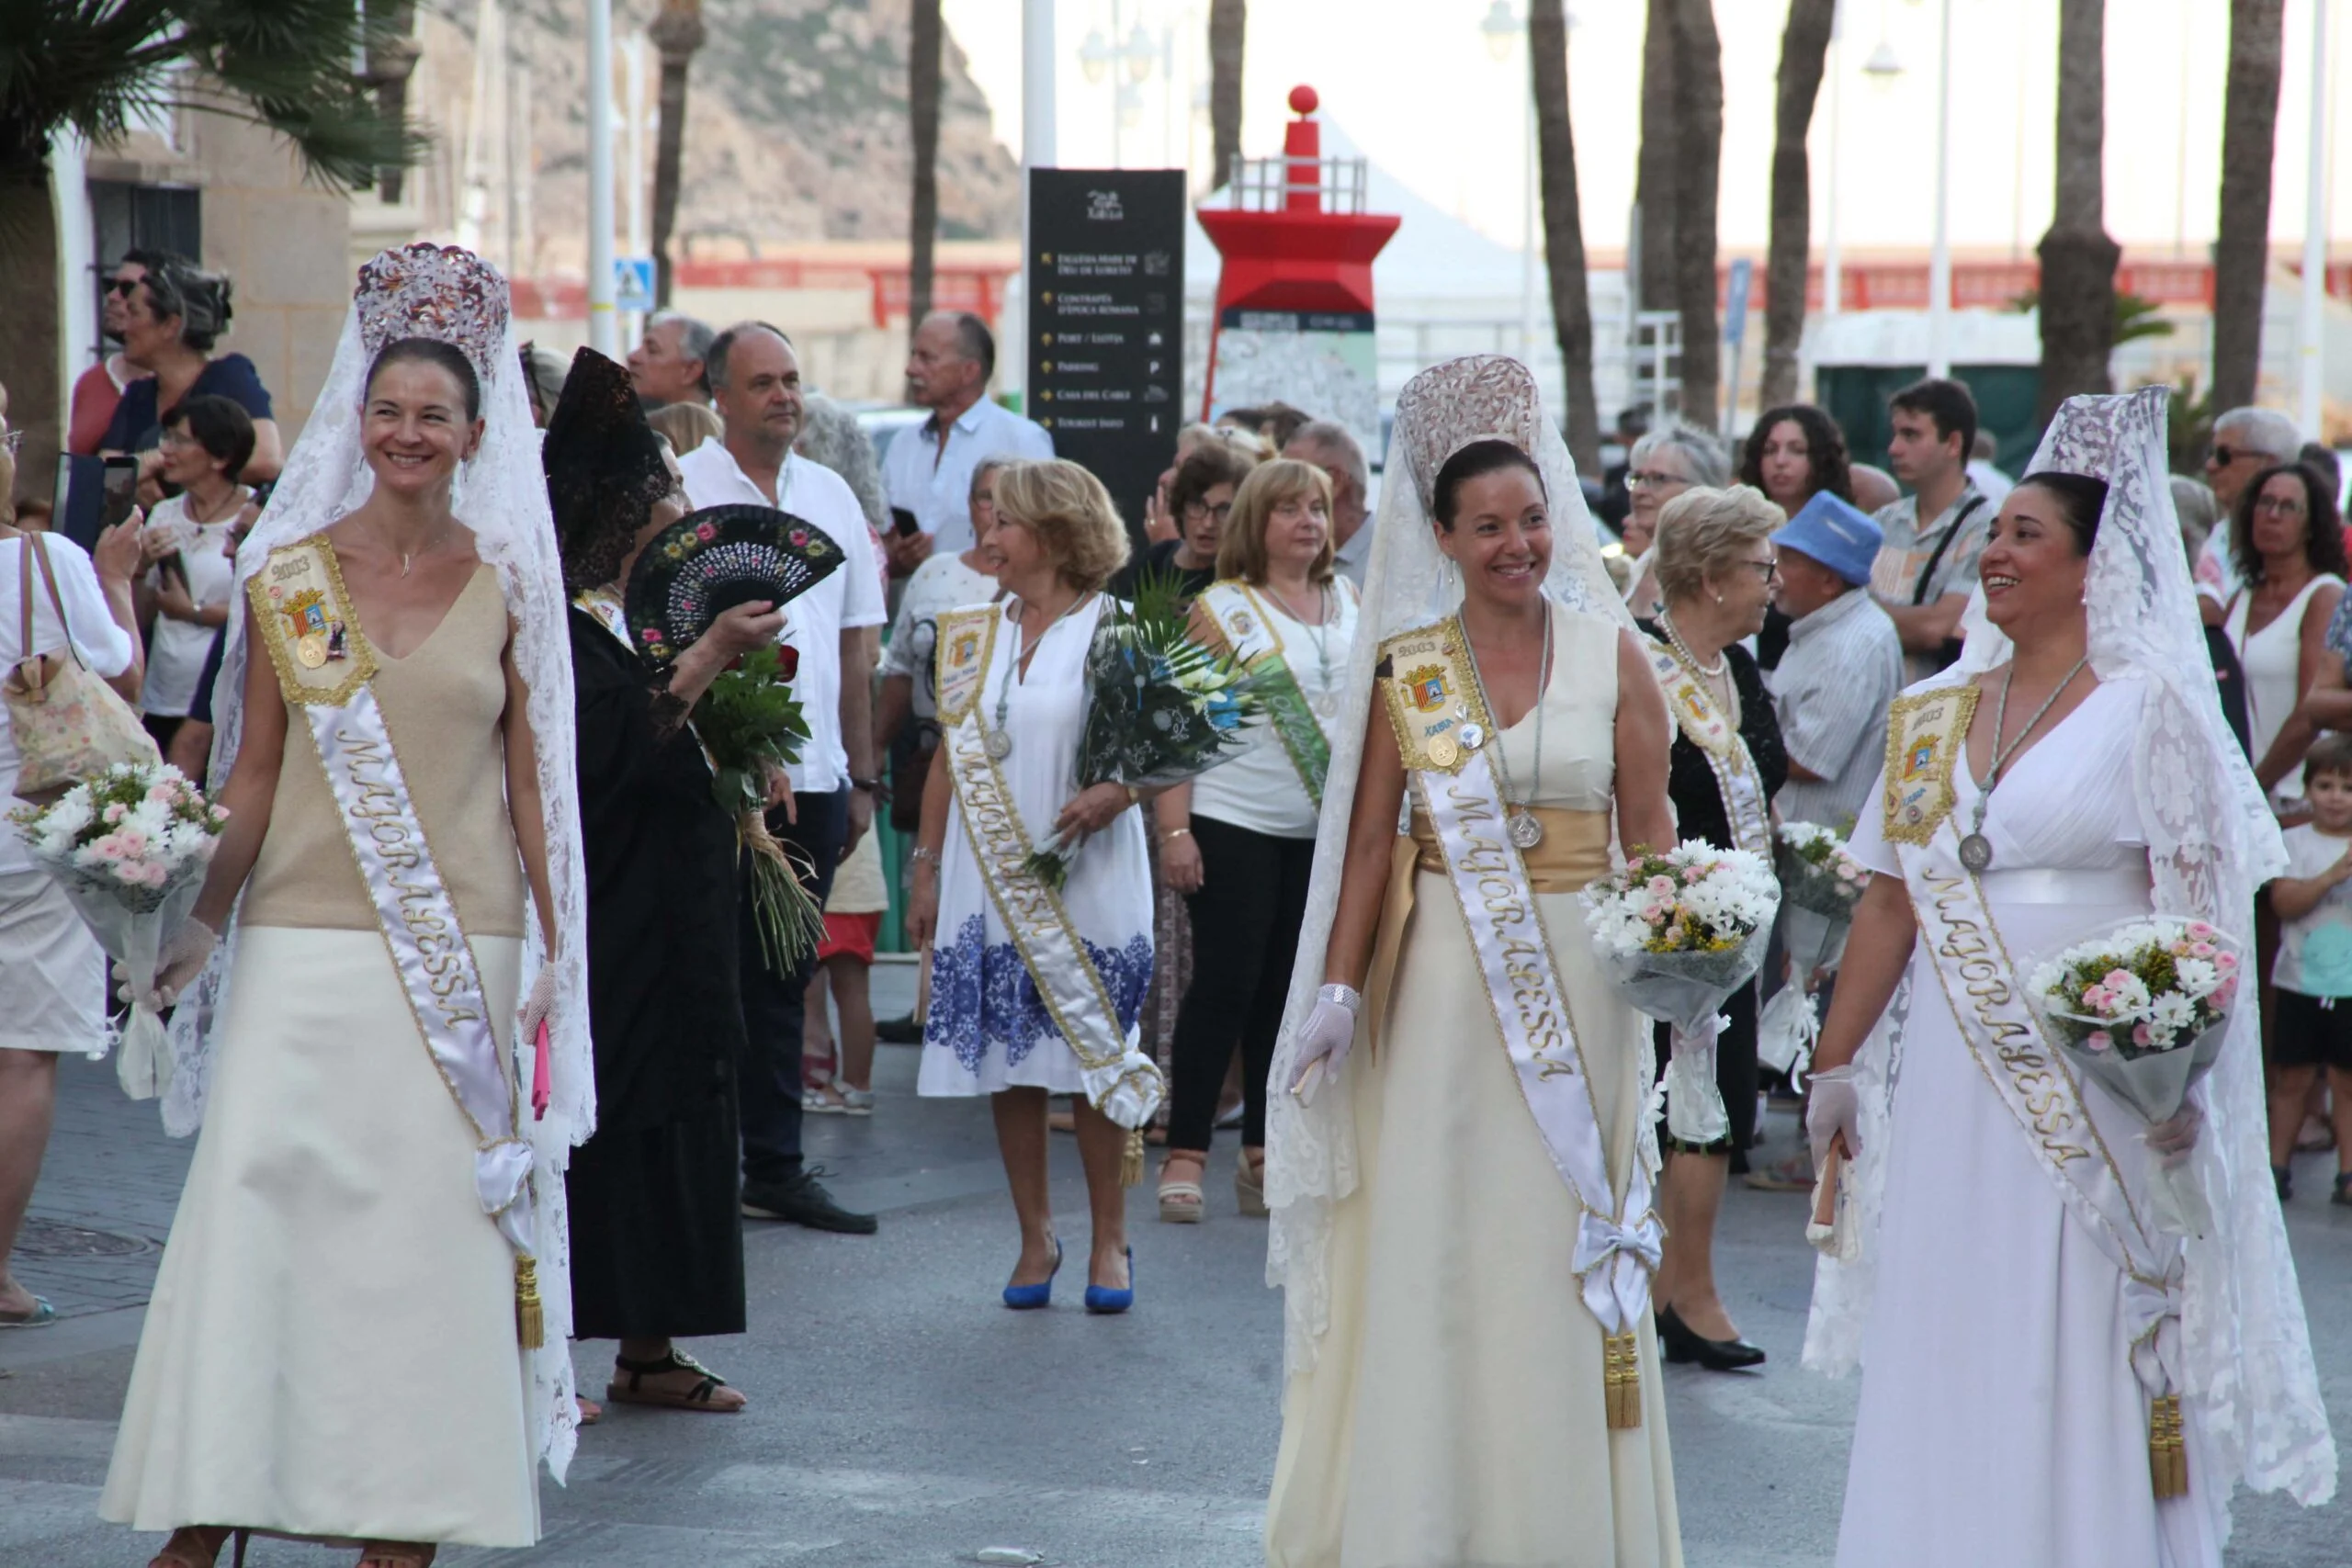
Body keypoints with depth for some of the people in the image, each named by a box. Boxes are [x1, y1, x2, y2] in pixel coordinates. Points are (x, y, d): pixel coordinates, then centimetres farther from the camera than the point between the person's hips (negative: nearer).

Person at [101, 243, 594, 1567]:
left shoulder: (509, 584, 5)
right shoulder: (290, 578, 5)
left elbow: (532, 778, 7)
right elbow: (255, 775, 7)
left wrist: (558, 959, 3)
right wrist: (200, 923, -2)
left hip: (460, 952, 0)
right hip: (306, 949, 0)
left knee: (432, 1233, 1)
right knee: (257, 1216, -5)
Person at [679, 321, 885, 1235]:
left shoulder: (830, 496, 13)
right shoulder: (680, 491, -4)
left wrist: (861, 778, 14)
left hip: (813, 775, 5)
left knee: (782, 984, 11)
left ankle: (775, 1169, 16)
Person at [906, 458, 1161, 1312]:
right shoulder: (973, 634, 11)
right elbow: (949, 757, 13)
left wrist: (1114, 792, -23)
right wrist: (926, 871, 9)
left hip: (1086, 882, -4)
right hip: (990, 881, 4)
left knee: (1093, 1056, -2)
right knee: (1008, 1063, 4)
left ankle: (1108, 1240, 9)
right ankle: (1035, 1239, 14)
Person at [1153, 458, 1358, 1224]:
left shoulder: (1349, 601, 10)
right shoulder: (1222, 608, -6)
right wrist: (1174, 829, -16)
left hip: (1324, 829, 5)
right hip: (1235, 824, -5)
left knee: (1289, 991, 9)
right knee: (1225, 985, -6)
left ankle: (1263, 1158, 15)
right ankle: (1185, 1155, -2)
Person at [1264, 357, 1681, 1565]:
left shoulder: (1613, 656, 2)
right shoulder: (1407, 667, 3)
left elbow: (1650, 840, 4)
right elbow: (1370, 841, 4)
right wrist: (1339, 988, -3)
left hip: (1578, 979, 0)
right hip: (1441, 985, 0)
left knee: (1561, 1250, 2)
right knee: (1430, 1245, 1)